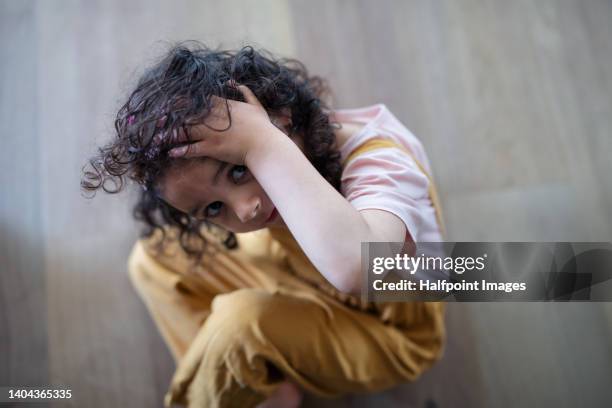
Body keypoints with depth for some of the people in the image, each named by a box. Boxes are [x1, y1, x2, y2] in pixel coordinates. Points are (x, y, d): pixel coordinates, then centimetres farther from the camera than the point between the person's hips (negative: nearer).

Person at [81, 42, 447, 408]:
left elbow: (355, 269, -56)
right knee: (153, 258, -2)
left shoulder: (382, 162, -36)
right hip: (300, 284, 6)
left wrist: (262, 144, -50)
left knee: (241, 319, -33)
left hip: (387, 333, -5)